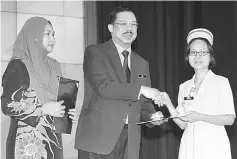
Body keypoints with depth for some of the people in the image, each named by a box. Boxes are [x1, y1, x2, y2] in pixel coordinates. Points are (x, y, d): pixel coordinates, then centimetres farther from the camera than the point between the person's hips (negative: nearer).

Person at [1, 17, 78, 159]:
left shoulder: (53, 66, 11)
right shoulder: (18, 65, -9)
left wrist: (69, 112, 1)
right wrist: (44, 110, -18)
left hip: (53, 139, 6)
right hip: (28, 142, -6)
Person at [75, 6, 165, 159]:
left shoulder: (142, 64, 17)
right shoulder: (95, 52, -1)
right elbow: (103, 86, -15)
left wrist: (151, 115, -4)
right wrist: (141, 89, -15)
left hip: (130, 140, 5)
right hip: (98, 137, -4)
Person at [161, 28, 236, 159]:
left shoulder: (221, 82, -2)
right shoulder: (184, 87, 10)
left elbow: (229, 119, -7)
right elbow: (182, 124, 7)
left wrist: (199, 117, -17)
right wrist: (168, 104, -7)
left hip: (213, 146, -3)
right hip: (189, 147, 3)